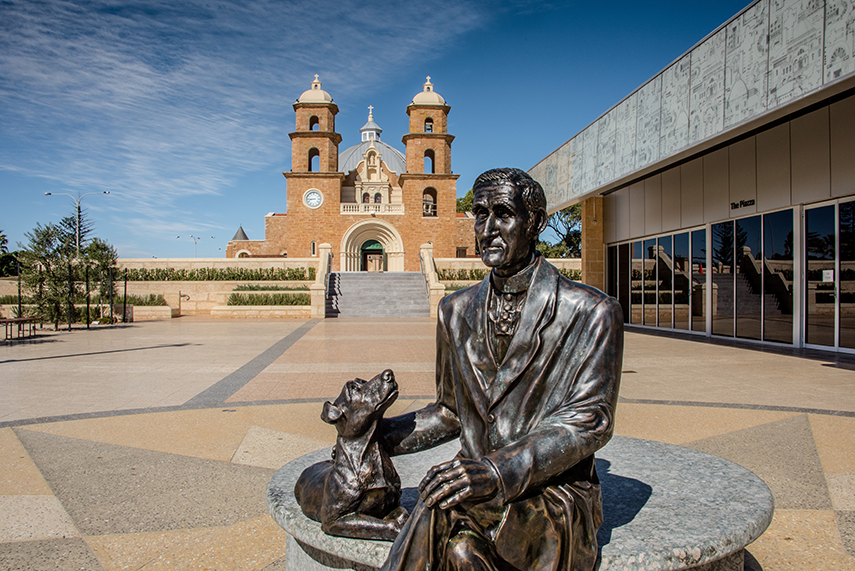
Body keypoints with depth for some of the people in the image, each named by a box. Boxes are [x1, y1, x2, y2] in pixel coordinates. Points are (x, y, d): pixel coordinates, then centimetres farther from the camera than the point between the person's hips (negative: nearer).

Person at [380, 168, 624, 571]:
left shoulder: (592, 313, -4)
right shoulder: (456, 311, 11)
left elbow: (590, 420, -11)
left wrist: (499, 471, -24)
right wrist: (381, 435, 3)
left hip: (555, 490, -3)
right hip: (474, 485, 3)